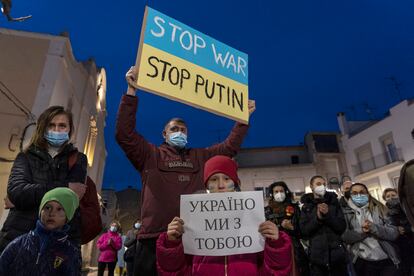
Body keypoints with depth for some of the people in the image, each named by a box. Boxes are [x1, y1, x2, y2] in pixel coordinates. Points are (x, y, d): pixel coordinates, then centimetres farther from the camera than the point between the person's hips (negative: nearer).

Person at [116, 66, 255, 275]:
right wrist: (131, 92, -11)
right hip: (155, 237, -2)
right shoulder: (150, 155, 8)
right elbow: (124, 134, -4)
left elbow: (230, 146, 20)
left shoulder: (201, 157, 18)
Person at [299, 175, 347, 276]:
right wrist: (318, 218, -16)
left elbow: (342, 227, 0)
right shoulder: (306, 207, 3)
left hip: (337, 254, 1)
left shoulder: (334, 203, 5)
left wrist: (328, 215, -15)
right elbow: (304, 231, -4)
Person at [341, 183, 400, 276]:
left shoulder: (379, 209, 3)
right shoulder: (346, 213, 0)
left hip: (387, 260, 1)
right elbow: (343, 236, -7)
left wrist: (374, 228, -20)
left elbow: (394, 233, -4)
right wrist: (361, 231, -21)